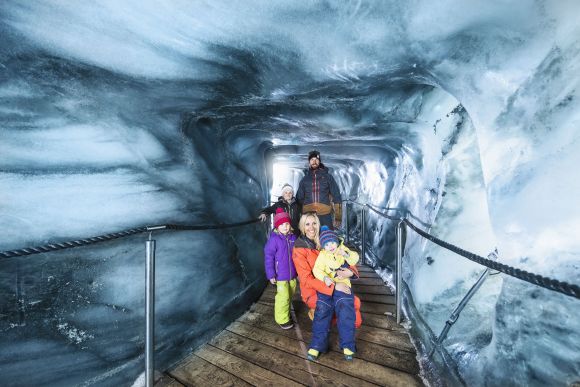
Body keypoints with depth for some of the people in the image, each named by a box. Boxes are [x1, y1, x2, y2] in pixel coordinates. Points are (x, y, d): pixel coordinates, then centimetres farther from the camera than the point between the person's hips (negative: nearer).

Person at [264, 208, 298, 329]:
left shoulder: (293, 237, -3)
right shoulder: (274, 239, -17)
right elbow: (268, 257, -16)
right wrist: (271, 274, -16)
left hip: (292, 274, 5)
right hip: (281, 275, -5)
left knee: (290, 296, 20)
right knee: (283, 297, 0)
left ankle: (287, 314, 42)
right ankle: (282, 319, 23)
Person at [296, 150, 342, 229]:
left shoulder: (327, 177, 8)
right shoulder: (304, 179, 13)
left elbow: (336, 197, 6)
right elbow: (299, 198, 16)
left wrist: (338, 217, 1)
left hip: (325, 216, -1)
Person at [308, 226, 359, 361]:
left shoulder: (343, 249, 8)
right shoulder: (322, 255, 2)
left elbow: (355, 259, -3)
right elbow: (317, 270, -10)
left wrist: (346, 254, -23)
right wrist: (325, 278, -29)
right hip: (326, 285, 0)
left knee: (346, 313, -13)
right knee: (322, 312, -9)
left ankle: (348, 345, 2)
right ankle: (317, 345, 1)